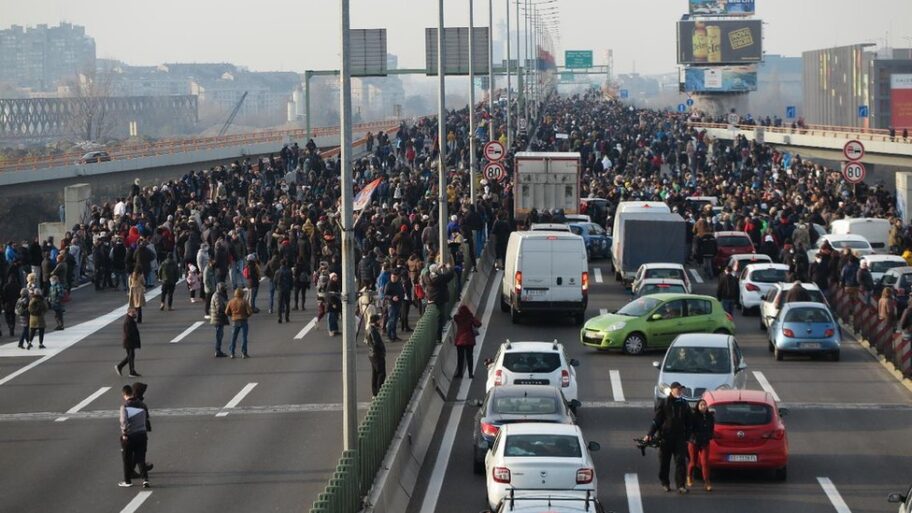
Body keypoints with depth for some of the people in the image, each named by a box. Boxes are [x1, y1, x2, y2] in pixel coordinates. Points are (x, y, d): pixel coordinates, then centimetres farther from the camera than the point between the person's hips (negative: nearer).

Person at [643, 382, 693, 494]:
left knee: (680, 461, -7)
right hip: (666, 437, -2)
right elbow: (657, 420, -2)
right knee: (664, 462, 6)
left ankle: (681, 485, -11)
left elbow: (689, 421, 14)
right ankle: (665, 483, 22)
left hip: (680, 437, 2)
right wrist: (650, 434, -9)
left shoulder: (684, 403, 8)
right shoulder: (664, 403, 0)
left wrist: (687, 436, 8)